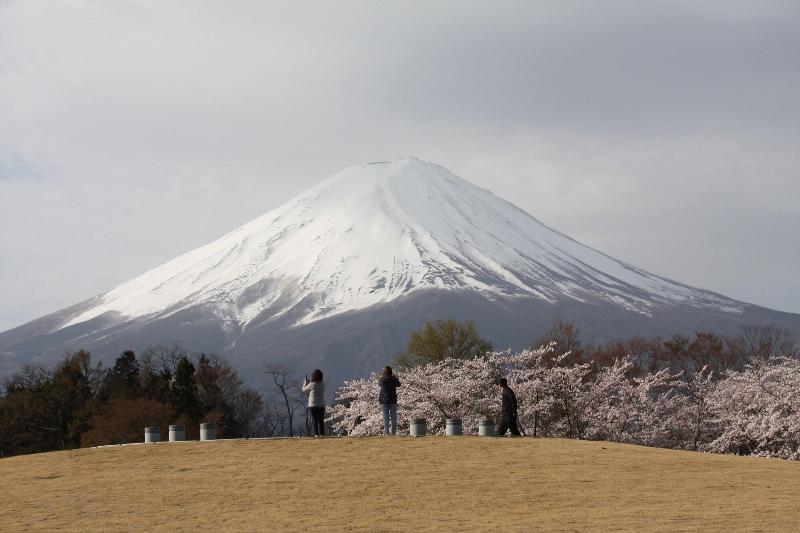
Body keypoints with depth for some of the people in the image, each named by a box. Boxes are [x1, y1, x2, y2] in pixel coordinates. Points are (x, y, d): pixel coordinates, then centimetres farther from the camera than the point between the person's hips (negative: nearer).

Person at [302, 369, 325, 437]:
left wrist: (305, 383, 25)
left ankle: (316, 434, -5)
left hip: (313, 405, -3)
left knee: (314, 421, 0)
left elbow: (304, 390, 6)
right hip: (321, 405, 3)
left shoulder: (311, 385, -10)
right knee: (321, 421, 5)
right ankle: (322, 434, 1)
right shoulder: (322, 385, 1)